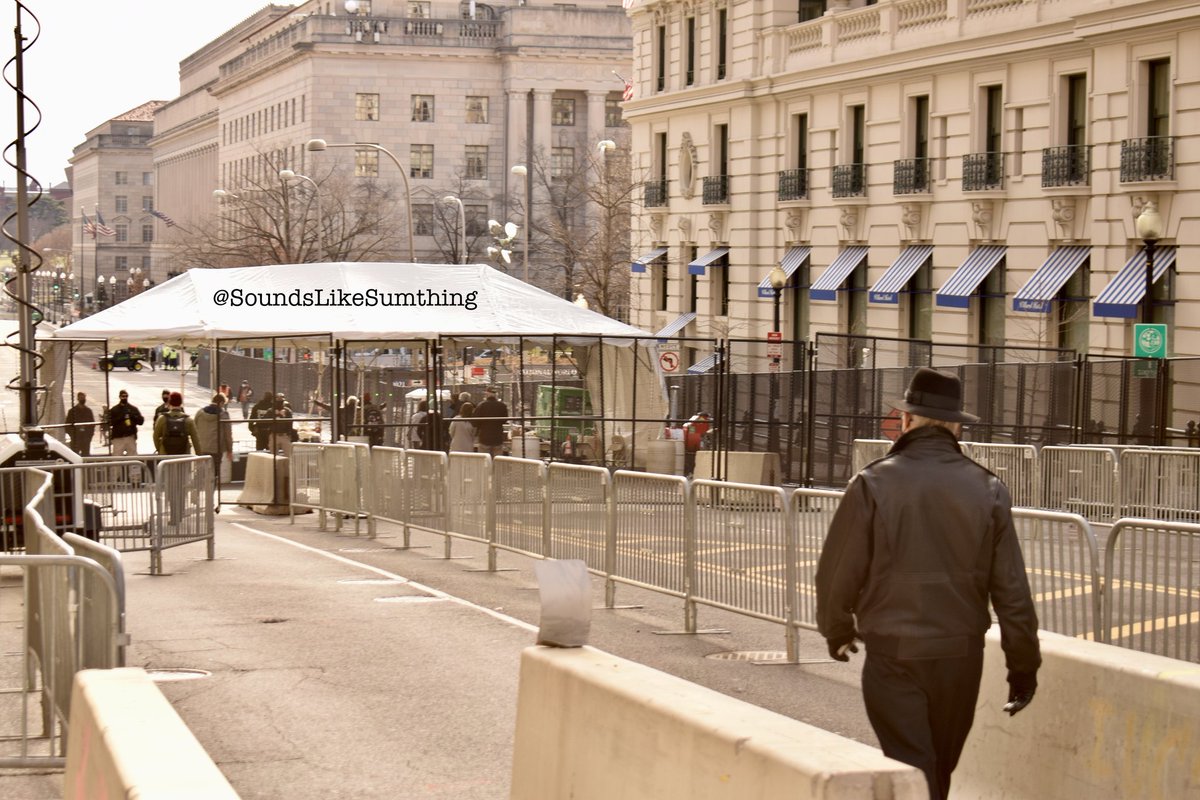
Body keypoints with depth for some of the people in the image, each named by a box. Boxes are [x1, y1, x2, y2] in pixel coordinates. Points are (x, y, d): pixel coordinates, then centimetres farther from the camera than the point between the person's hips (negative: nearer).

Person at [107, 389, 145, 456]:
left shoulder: (133, 409, 12)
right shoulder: (114, 410, 7)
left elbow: (141, 421, 6)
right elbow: (110, 422, -4)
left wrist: (133, 417, -12)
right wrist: (119, 418, -17)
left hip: (131, 437, 2)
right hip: (118, 438, -2)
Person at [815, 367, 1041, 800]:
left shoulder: (873, 484, -9)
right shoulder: (987, 489, -2)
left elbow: (837, 571, -3)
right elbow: (1011, 588, -1)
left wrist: (837, 630, 17)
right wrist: (1023, 662, 8)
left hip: (893, 654, -3)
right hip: (962, 653, 3)